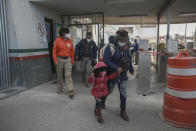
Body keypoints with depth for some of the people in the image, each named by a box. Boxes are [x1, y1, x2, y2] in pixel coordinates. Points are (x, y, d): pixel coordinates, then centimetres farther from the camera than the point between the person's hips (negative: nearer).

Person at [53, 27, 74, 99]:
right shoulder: (57, 41, -3)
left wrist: (72, 60, 8)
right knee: (59, 75, 11)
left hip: (68, 60, 1)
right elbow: (54, 51, -3)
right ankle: (59, 89, 28)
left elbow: (72, 51, 8)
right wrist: (55, 61, -10)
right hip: (60, 59, 0)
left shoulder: (70, 41, 4)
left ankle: (71, 91, -6)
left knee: (68, 75, -6)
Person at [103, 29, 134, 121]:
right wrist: (116, 68, -34)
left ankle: (123, 111, 21)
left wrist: (131, 69, 29)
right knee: (109, 90, 14)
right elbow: (106, 60, -28)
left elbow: (129, 60, 17)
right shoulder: (110, 48, -18)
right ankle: (102, 100, 47)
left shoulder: (126, 49, 1)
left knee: (123, 93, 6)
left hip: (123, 75, 4)